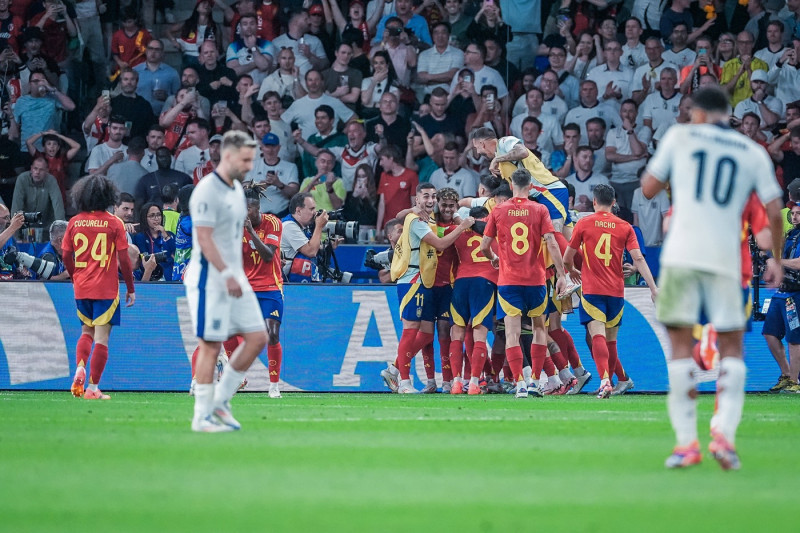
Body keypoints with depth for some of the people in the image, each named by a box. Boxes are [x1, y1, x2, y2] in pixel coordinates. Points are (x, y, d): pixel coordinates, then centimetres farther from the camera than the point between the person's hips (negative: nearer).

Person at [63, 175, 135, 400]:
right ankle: (93, 387, -3)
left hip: (81, 288, 4)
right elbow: (123, 259, -7)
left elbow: (66, 256, 4)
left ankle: (80, 368, -2)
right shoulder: (114, 223, -7)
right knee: (102, 336, 0)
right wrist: (130, 288, 3)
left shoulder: (74, 222, 2)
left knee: (87, 331, 22)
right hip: (106, 289, -3)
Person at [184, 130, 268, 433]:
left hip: (233, 275, 9)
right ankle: (202, 417, 3)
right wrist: (227, 275, -23)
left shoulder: (236, 188, 14)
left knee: (257, 337, 4)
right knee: (210, 346, -5)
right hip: (210, 278, -9)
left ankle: (221, 400, 13)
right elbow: (204, 238, -20)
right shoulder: (207, 191, -15)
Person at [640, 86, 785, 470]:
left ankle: (686, 442, -5)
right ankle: (724, 433, -10)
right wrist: (776, 261, 18)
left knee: (681, 345, 2)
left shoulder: (679, 137, 8)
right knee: (731, 347, 9)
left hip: (681, 254, -1)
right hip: (725, 258, 1)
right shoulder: (753, 153, 11)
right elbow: (775, 211, 6)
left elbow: (648, 189, 11)